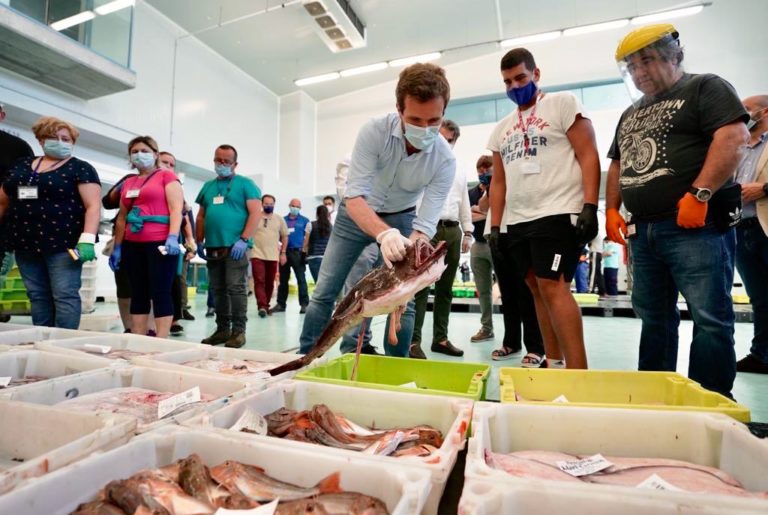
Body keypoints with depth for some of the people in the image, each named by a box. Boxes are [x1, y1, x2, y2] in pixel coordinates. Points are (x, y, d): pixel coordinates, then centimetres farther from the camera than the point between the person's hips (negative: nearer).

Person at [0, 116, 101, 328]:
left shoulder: (80, 169, -1)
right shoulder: (21, 165, 16)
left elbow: (92, 205, -11)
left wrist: (87, 239, -22)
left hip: (63, 244, -6)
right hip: (25, 244, 6)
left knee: (65, 295, -7)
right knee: (37, 297, 10)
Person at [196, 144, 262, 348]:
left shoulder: (245, 184, 2)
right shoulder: (208, 186, 20)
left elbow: (255, 213, -8)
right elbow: (201, 216, 22)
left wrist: (243, 240, -16)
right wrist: (200, 241, 12)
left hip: (235, 246, -6)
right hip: (212, 247, 6)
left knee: (235, 288, -6)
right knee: (217, 290, 9)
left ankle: (238, 330, 1)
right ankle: (222, 329, 18)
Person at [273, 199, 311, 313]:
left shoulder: (305, 221, 6)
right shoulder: (283, 220, 15)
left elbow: (308, 236, 0)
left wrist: (304, 250, -10)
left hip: (298, 252, -3)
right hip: (284, 252, 4)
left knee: (301, 279, -6)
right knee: (283, 279, 9)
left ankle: (304, 304, -4)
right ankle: (280, 304, 17)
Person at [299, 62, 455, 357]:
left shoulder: (445, 160, -25)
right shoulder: (374, 132, -28)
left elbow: (425, 225, -27)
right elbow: (354, 197, -34)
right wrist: (384, 234, -54)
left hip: (402, 218, 1)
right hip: (358, 214, 0)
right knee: (324, 292, 0)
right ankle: (305, 359, 17)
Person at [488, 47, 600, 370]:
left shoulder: (563, 103, 5)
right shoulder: (502, 129, 20)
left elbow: (588, 156, -4)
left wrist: (590, 207, -15)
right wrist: (495, 226, 11)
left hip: (557, 214, -6)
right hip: (516, 222, 6)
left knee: (553, 286, -15)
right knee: (538, 289, 7)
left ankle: (578, 372, -8)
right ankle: (553, 363, 16)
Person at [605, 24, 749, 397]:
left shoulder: (706, 88, 3)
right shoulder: (630, 114, 23)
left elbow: (734, 137, -11)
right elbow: (617, 165, 23)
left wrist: (699, 194, -20)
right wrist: (612, 209, 11)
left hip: (696, 227, -7)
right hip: (642, 231, 7)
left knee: (710, 317, -5)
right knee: (654, 318, 12)